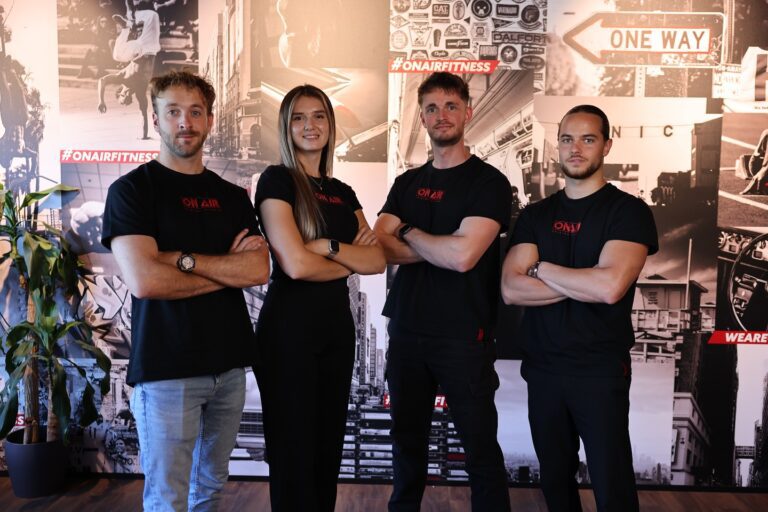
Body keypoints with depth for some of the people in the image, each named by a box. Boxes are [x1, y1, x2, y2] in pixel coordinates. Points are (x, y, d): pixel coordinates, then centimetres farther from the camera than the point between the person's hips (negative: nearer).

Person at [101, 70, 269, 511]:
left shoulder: (232, 196, 10)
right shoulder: (131, 189, -4)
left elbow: (259, 269, -4)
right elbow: (144, 280, -18)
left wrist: (183, 259, -15)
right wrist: (228, 268, -8)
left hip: (229, 364, 5)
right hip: (166, 369, -4)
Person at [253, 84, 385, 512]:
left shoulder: (343, 192, 12)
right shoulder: (277, 180, -7)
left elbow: (377, 261, 1)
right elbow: (295, 264, -19)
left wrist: (329, 246, -15)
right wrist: (351, 261, -3)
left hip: (338, 325, 6)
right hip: (290, 327, -6)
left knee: (329, 447, 15)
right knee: (293, 452, 6)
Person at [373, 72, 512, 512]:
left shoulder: (489, 182, -6)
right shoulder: (407, 183, 11)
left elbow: (463, 255, -20)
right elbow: (378, 246, -3)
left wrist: (409, 232, -5)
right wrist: (440, 245, -15)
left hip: (463, 337, -5)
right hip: (406, 331, 5)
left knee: (482, 448, 6)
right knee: (407, 441, 18)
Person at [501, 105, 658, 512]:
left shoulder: (628, 211, -7)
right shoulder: (534, 215, 6)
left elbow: (609, 286, -24)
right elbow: (511, 290, -7)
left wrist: (541, 268, -10)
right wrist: (584, 284, -15)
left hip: (600, 371, -4)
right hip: (542, 368, 4)